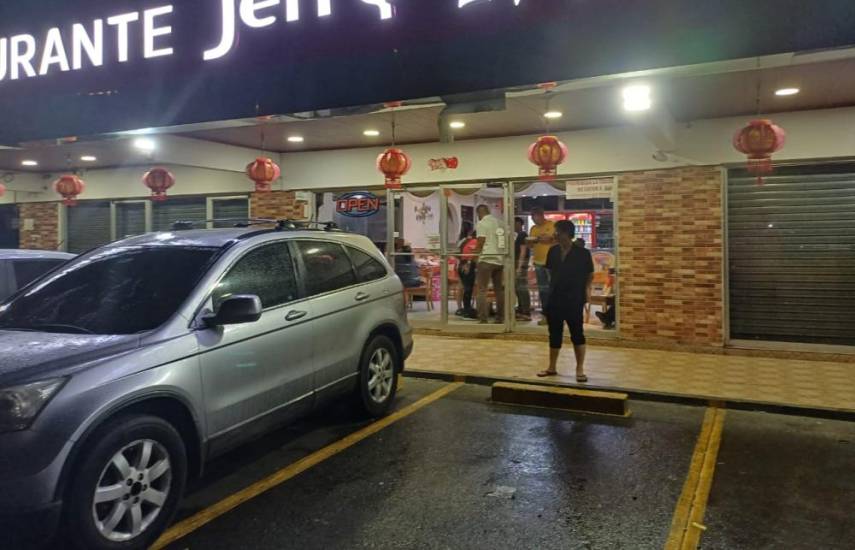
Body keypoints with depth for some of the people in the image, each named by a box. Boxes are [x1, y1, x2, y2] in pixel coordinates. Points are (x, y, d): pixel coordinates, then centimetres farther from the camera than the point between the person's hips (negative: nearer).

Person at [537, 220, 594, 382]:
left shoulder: (583, 253, -8)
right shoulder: (553, 251, 3)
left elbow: (590, 274, 3)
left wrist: (586, 289, -3)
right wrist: (553, 287, 11)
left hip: (574, 299, -4)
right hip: (555, 298, 4)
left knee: (577, 333, 2)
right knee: (554, 334, 11)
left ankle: (580, 369, 11)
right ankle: (552, 367, 22)